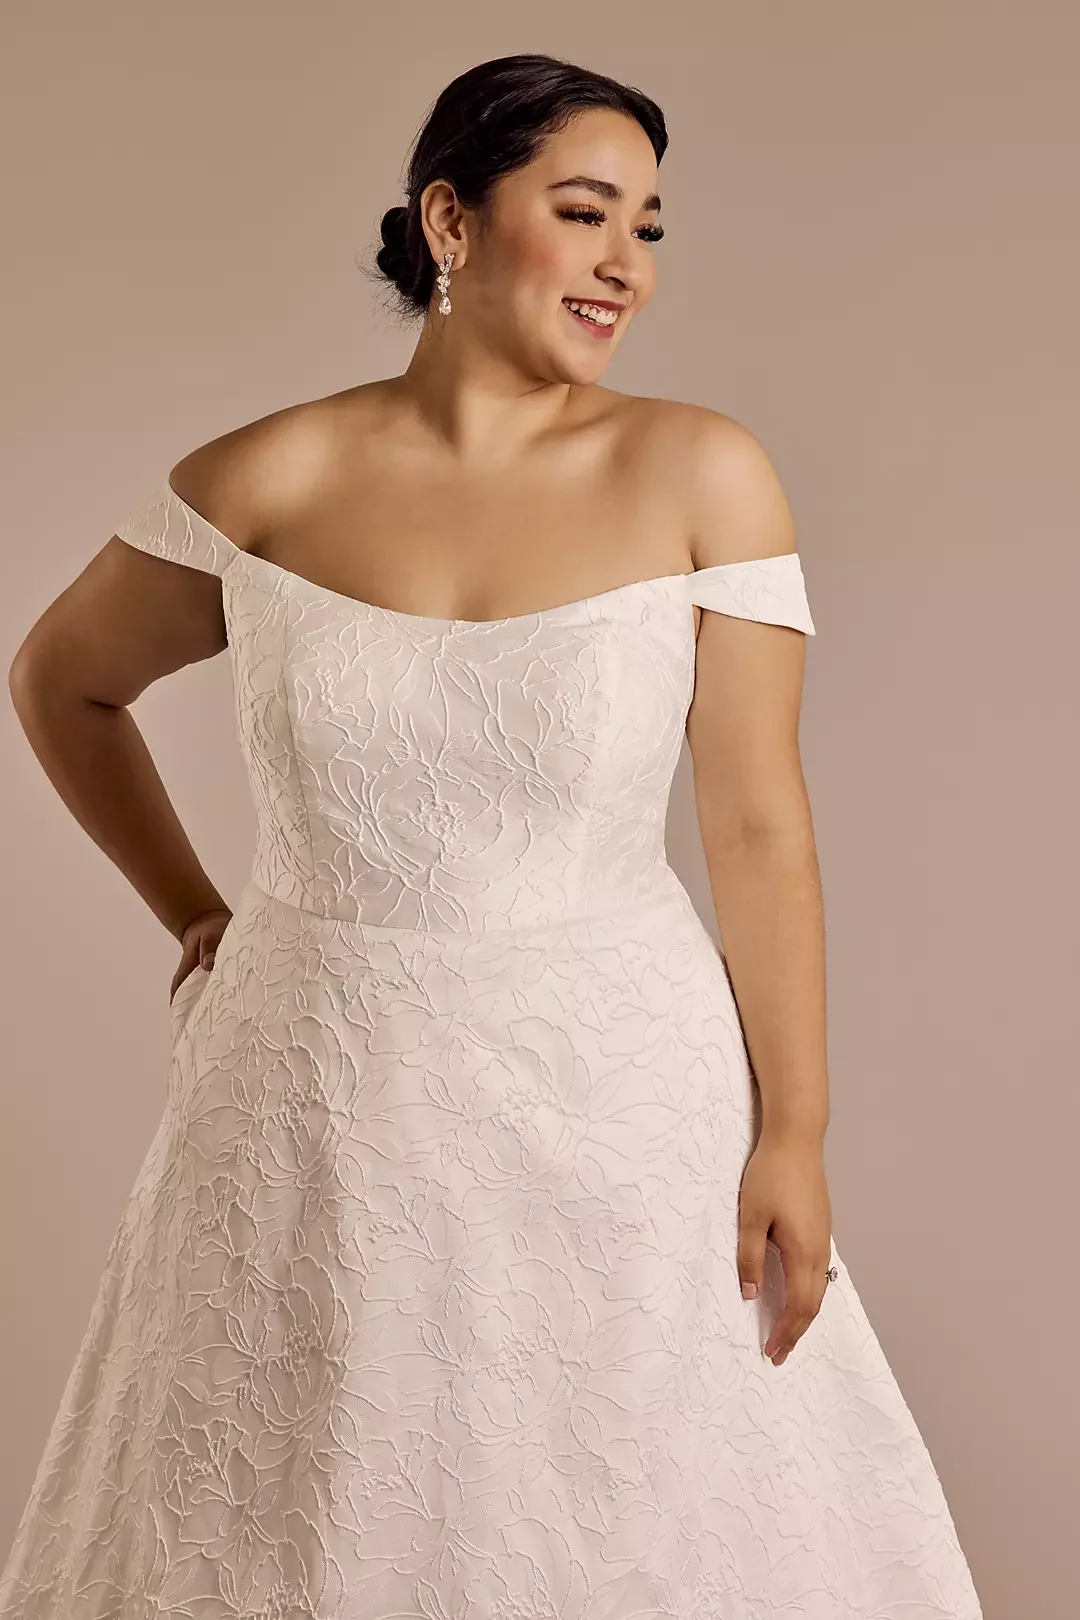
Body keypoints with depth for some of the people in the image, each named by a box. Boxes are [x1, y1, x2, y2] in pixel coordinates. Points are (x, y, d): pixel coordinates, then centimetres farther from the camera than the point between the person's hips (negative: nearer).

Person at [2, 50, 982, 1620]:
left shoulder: (700, 473, -6)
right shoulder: (266, 480, -3)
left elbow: (759, 824, -6)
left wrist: (794, 1136, -7)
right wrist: (192, 915, 10)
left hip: (615, 1099, -1)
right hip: (319, 1107, 1)